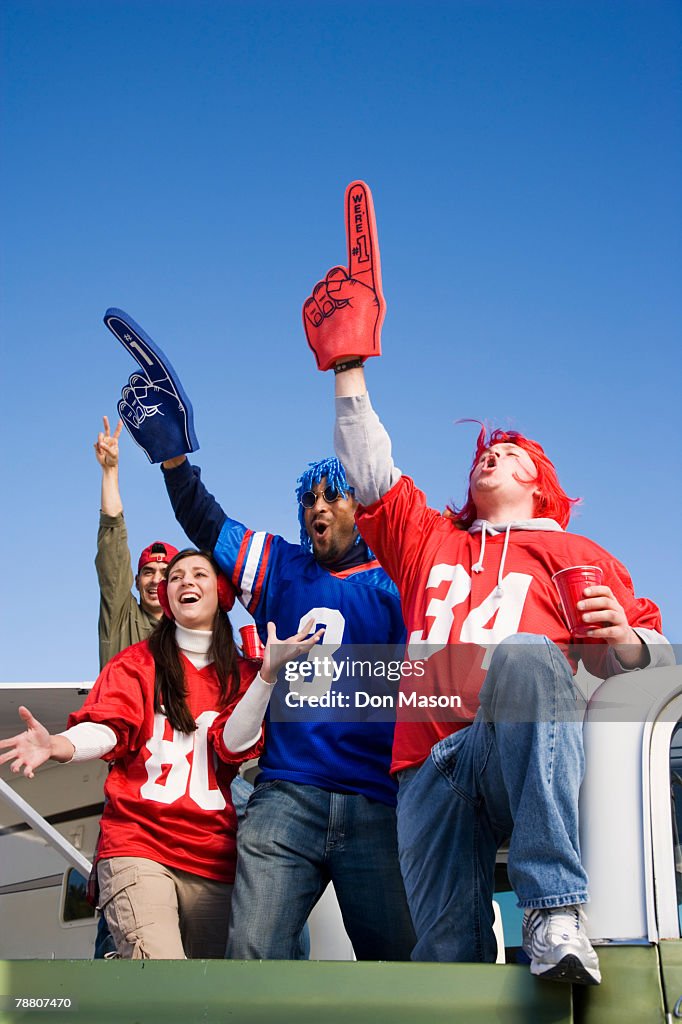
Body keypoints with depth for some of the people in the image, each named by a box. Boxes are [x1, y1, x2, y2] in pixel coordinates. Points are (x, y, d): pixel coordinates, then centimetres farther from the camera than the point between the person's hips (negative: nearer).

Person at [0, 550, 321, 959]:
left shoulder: (241, 675, 13)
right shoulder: (138, 662, 9)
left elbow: (234, 744, -4)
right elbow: (107, 727, -6)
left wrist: (268, 673, -17)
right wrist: (58, 745, -28)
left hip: (212, 858, 3)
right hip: (138, 844, -3)